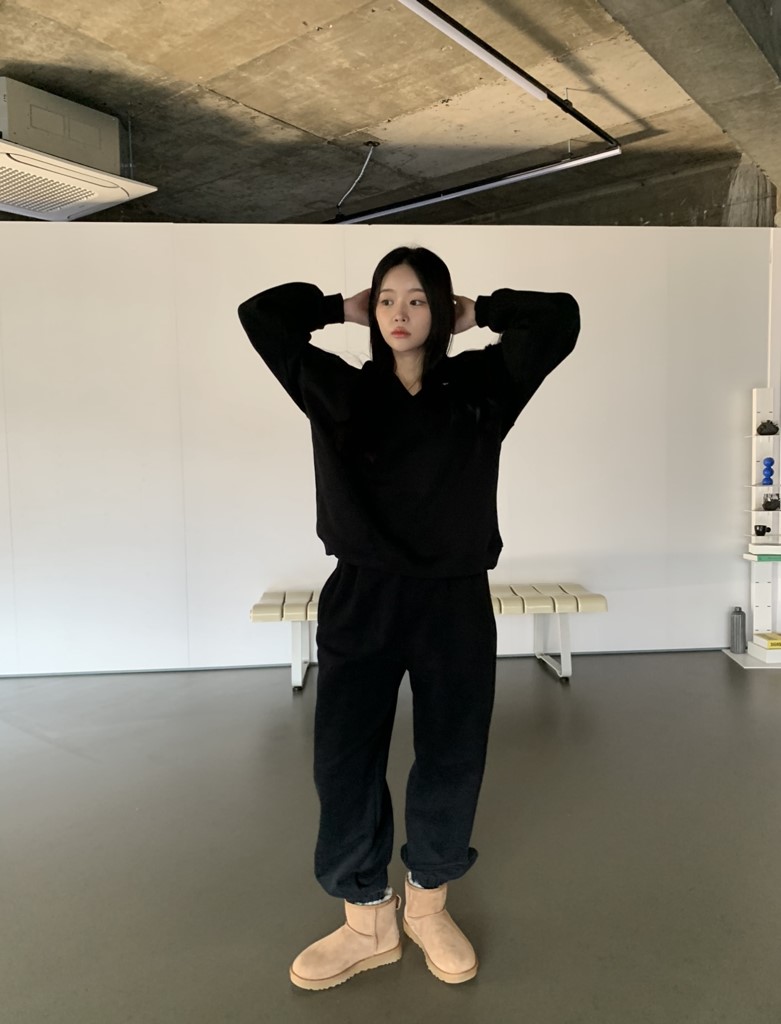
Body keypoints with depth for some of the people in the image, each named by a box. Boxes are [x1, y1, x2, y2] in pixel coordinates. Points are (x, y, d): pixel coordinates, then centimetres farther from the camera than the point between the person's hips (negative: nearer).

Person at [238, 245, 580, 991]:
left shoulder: (479, 386, 5)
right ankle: (368, 922, 27)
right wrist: (344, 308, 10)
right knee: (344, 757, 5)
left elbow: (560, 318, -1)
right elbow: (260, 314, 4)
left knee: (452, 757, 11)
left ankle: (427, 906, 36)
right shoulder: (340, 391, 5)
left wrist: (476, 311, 7)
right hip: (361, 599, 1)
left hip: (455, 602, 0)